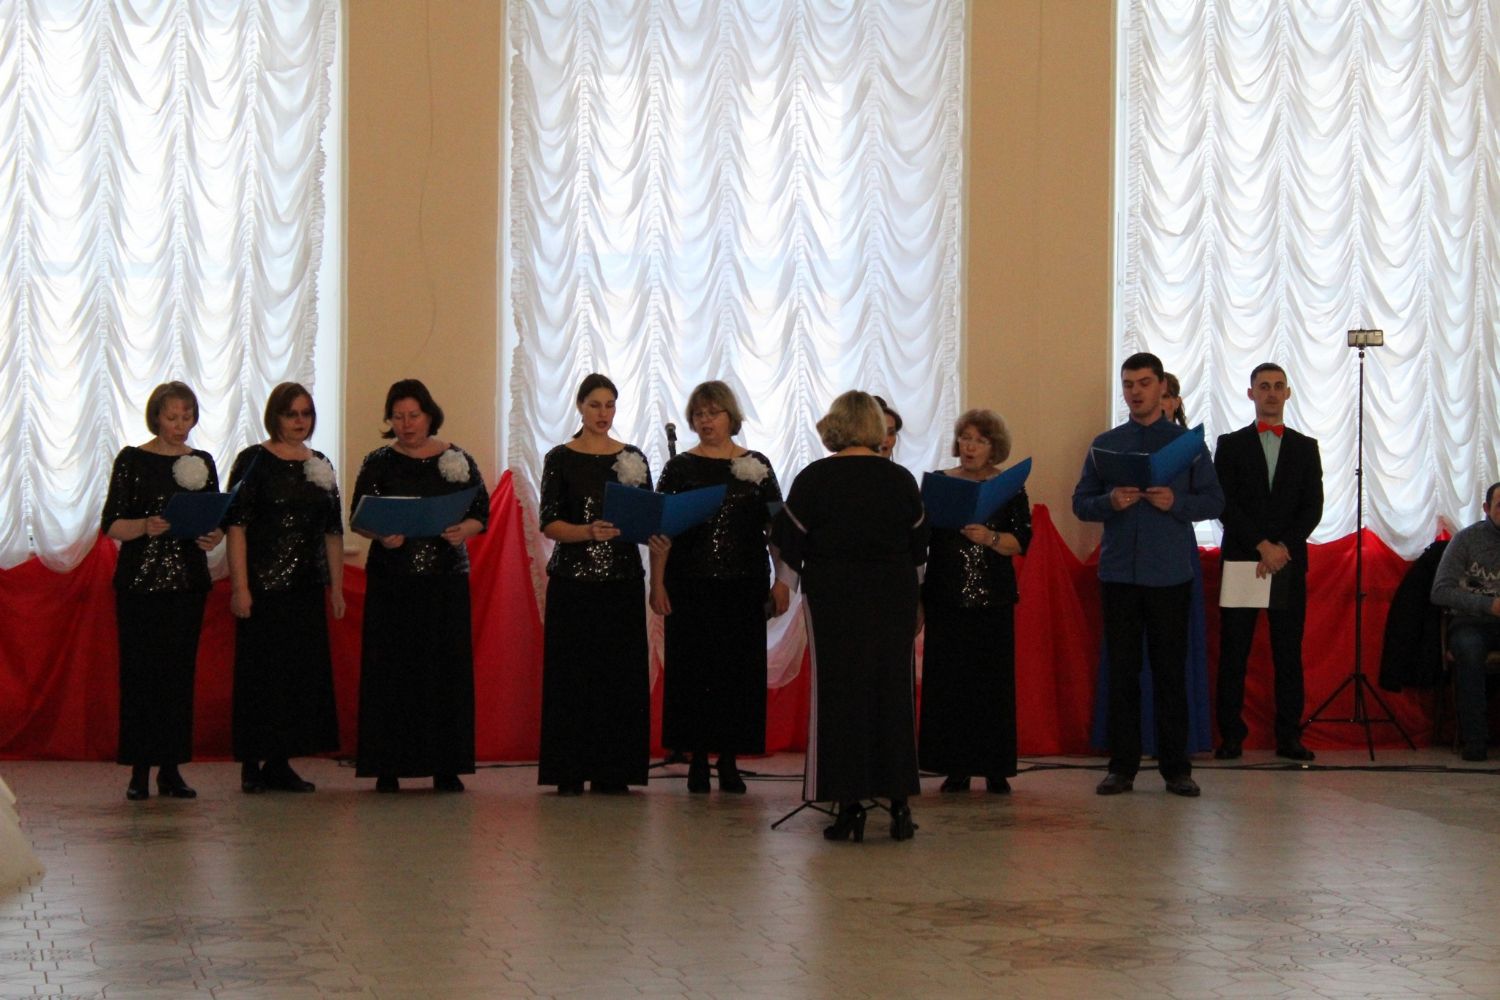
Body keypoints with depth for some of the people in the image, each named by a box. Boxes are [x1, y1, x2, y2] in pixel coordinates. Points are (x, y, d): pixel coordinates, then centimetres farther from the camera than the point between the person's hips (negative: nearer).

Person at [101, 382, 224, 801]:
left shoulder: (202, 463, 11)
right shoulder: (132, 460, -1)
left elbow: (216, 521, 14)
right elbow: (112, 525, -4)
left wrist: (213, 536, -9)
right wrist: (145, 526, -23)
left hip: (188, 581, 3)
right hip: (140, 581, -3)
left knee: (180, 672, 3)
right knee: (140, 671, -5)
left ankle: (171, 769, 7)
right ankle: (139, 771, 0)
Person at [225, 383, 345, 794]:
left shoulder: (321, 466, 13)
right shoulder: (253, 461, -4)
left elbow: (334, 532, 16)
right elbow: (236, 524, -10)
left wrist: (336, 586, 10)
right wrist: (240, 586, -17)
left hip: (307, 588, 6)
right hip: (264, 586, -6)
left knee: (303, 672, 5)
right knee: (260, 671, -4)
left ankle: (280, 763, 12)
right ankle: (252, 764, 2)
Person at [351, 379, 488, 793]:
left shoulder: (457, 460, 6)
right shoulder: (378, 463, 5)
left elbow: (481, 512, 6)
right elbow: (358, 518, 1)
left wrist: (462, 531, -16)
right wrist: (382, 535, -20)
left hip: (446, 577, 1)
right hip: (391, 578, -1)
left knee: (448, 667, 0)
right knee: (390, 669, -3)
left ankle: (445, 766, 5)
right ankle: (387, 766, 1)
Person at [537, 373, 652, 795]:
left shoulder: (632, 458, 9)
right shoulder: (560, 458, 2)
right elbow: (549, 523, -6)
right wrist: (588, 532, -22)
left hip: (623, 580, 2)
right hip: (573, 580, -2)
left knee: (621, 673, 1)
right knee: (572, 673, -3)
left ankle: (613, 771, 7)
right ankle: (570, 772, 2)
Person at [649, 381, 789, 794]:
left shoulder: (756, 466, 6)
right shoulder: (680, 468, 3)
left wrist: (782, 582, -2)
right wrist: (658, 583, -7)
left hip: (743, 587, 1)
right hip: (691, 585, -1)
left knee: (739, 670, 1)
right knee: (693, 669, 0)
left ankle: (730, 760, 9)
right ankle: (698, 760, 8)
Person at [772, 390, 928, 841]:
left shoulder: (814, 478, -7)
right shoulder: (900, 479, 0)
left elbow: (788, 542, -5)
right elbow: (919, 547, 7)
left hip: (834, 599, -2)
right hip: (894, 597, 2)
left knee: (840, 696, 3)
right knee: (893, 694, 8)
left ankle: (850, 807, 1)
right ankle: (899, 801, 9)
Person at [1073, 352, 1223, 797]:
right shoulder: (1105, 444, 11)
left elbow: (1214, 501, 3)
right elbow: (1081, 503, 8)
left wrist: (1175, 502, -14)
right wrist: (1111, 502, -12)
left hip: (1169, 573, -2)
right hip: (1119, 572, 2)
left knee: (1171, 672, -1)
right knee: (1121, 672, 3)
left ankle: (1176, 767, 5)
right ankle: (1122, 765, 8)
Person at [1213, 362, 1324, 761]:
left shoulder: (1305, 447, 13)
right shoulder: (1230, 444, 8)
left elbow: (1313, 507, 4)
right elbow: (1226, 505, -2)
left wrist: (1283, 548, -10)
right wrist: (1263, 546, -11)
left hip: (1289, 564, 1)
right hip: (1241, 561, -1)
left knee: (1289, 653, 1)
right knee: (1233, 653, -2)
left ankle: (1289, 736, 4)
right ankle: (1231, 736, 1)